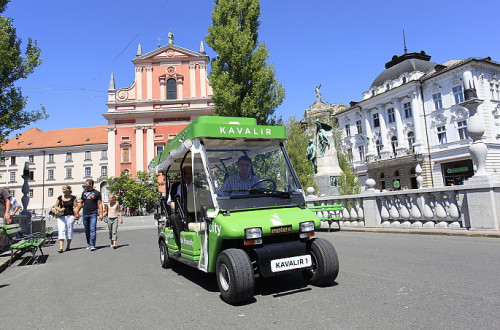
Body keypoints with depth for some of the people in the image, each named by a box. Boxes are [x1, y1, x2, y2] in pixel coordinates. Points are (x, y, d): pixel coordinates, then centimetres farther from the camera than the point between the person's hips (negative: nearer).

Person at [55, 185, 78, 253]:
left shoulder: (73, 198, 4)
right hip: (61, 217, 1)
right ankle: (61, 247, -12)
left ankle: (68, 246, 18)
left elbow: (75, 207, 2)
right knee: (61, 231, -8)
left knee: (69, 231, 4)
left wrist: (76, 214, -13)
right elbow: (56, 206, 16)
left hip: (70, 216, -1)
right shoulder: (60, 198, 9)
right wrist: (59, 209, -5)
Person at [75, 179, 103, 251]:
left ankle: (92, 245, -10)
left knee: (92, 229, -10)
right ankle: (88, 244, 22)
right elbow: (80, 203, 18)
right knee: (87, 230, 10)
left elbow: (100, 204, -2)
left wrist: (101, 214, -10)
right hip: (85, 214, 4)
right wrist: (77, 212, 13)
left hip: (93, 214, -4)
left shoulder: (97, 193, 1)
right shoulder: (84, 192, 13)